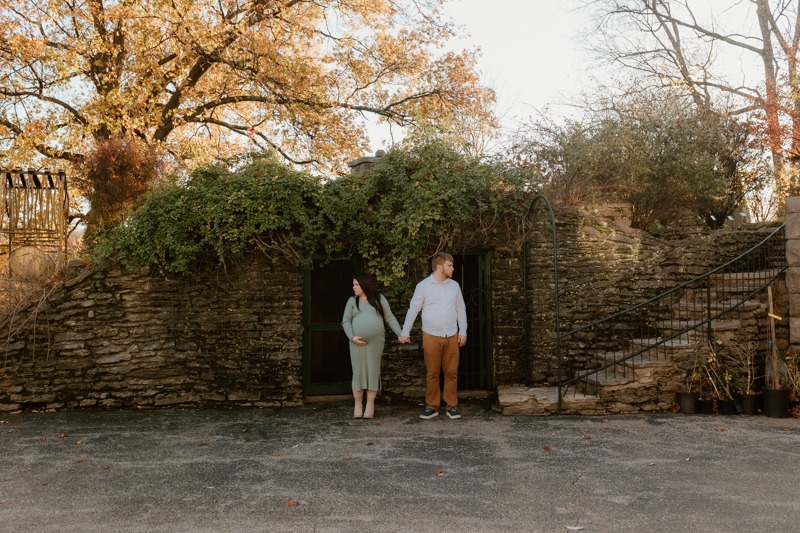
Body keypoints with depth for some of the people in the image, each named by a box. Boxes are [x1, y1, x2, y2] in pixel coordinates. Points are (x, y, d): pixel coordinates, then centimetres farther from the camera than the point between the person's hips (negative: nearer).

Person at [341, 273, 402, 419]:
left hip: (376, 342, -1)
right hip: (358, 342, 1)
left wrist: (400, 333, -5)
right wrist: (352, 337, -10)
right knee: (358, 372, 1)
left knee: (373, 371, 2)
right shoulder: (352, 301, 9)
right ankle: (358, 405, 10)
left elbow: (390, 318, 4)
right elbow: (346, 321, 5)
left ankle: (370, 406, 8)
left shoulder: (379, 299, 6)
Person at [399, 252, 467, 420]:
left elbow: (461, 309, 11)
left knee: (451, 372, 5)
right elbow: (413, 309, -2)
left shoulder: (454, 285, 7)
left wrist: (463, 331, 6)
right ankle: (432, 406, 13)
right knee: (432, 373, 4)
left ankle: (452, 406, 14)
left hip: (452, 336, 3)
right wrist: (405, 332, -4)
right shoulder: (423, 285, -4)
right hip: (431, 336, -3)